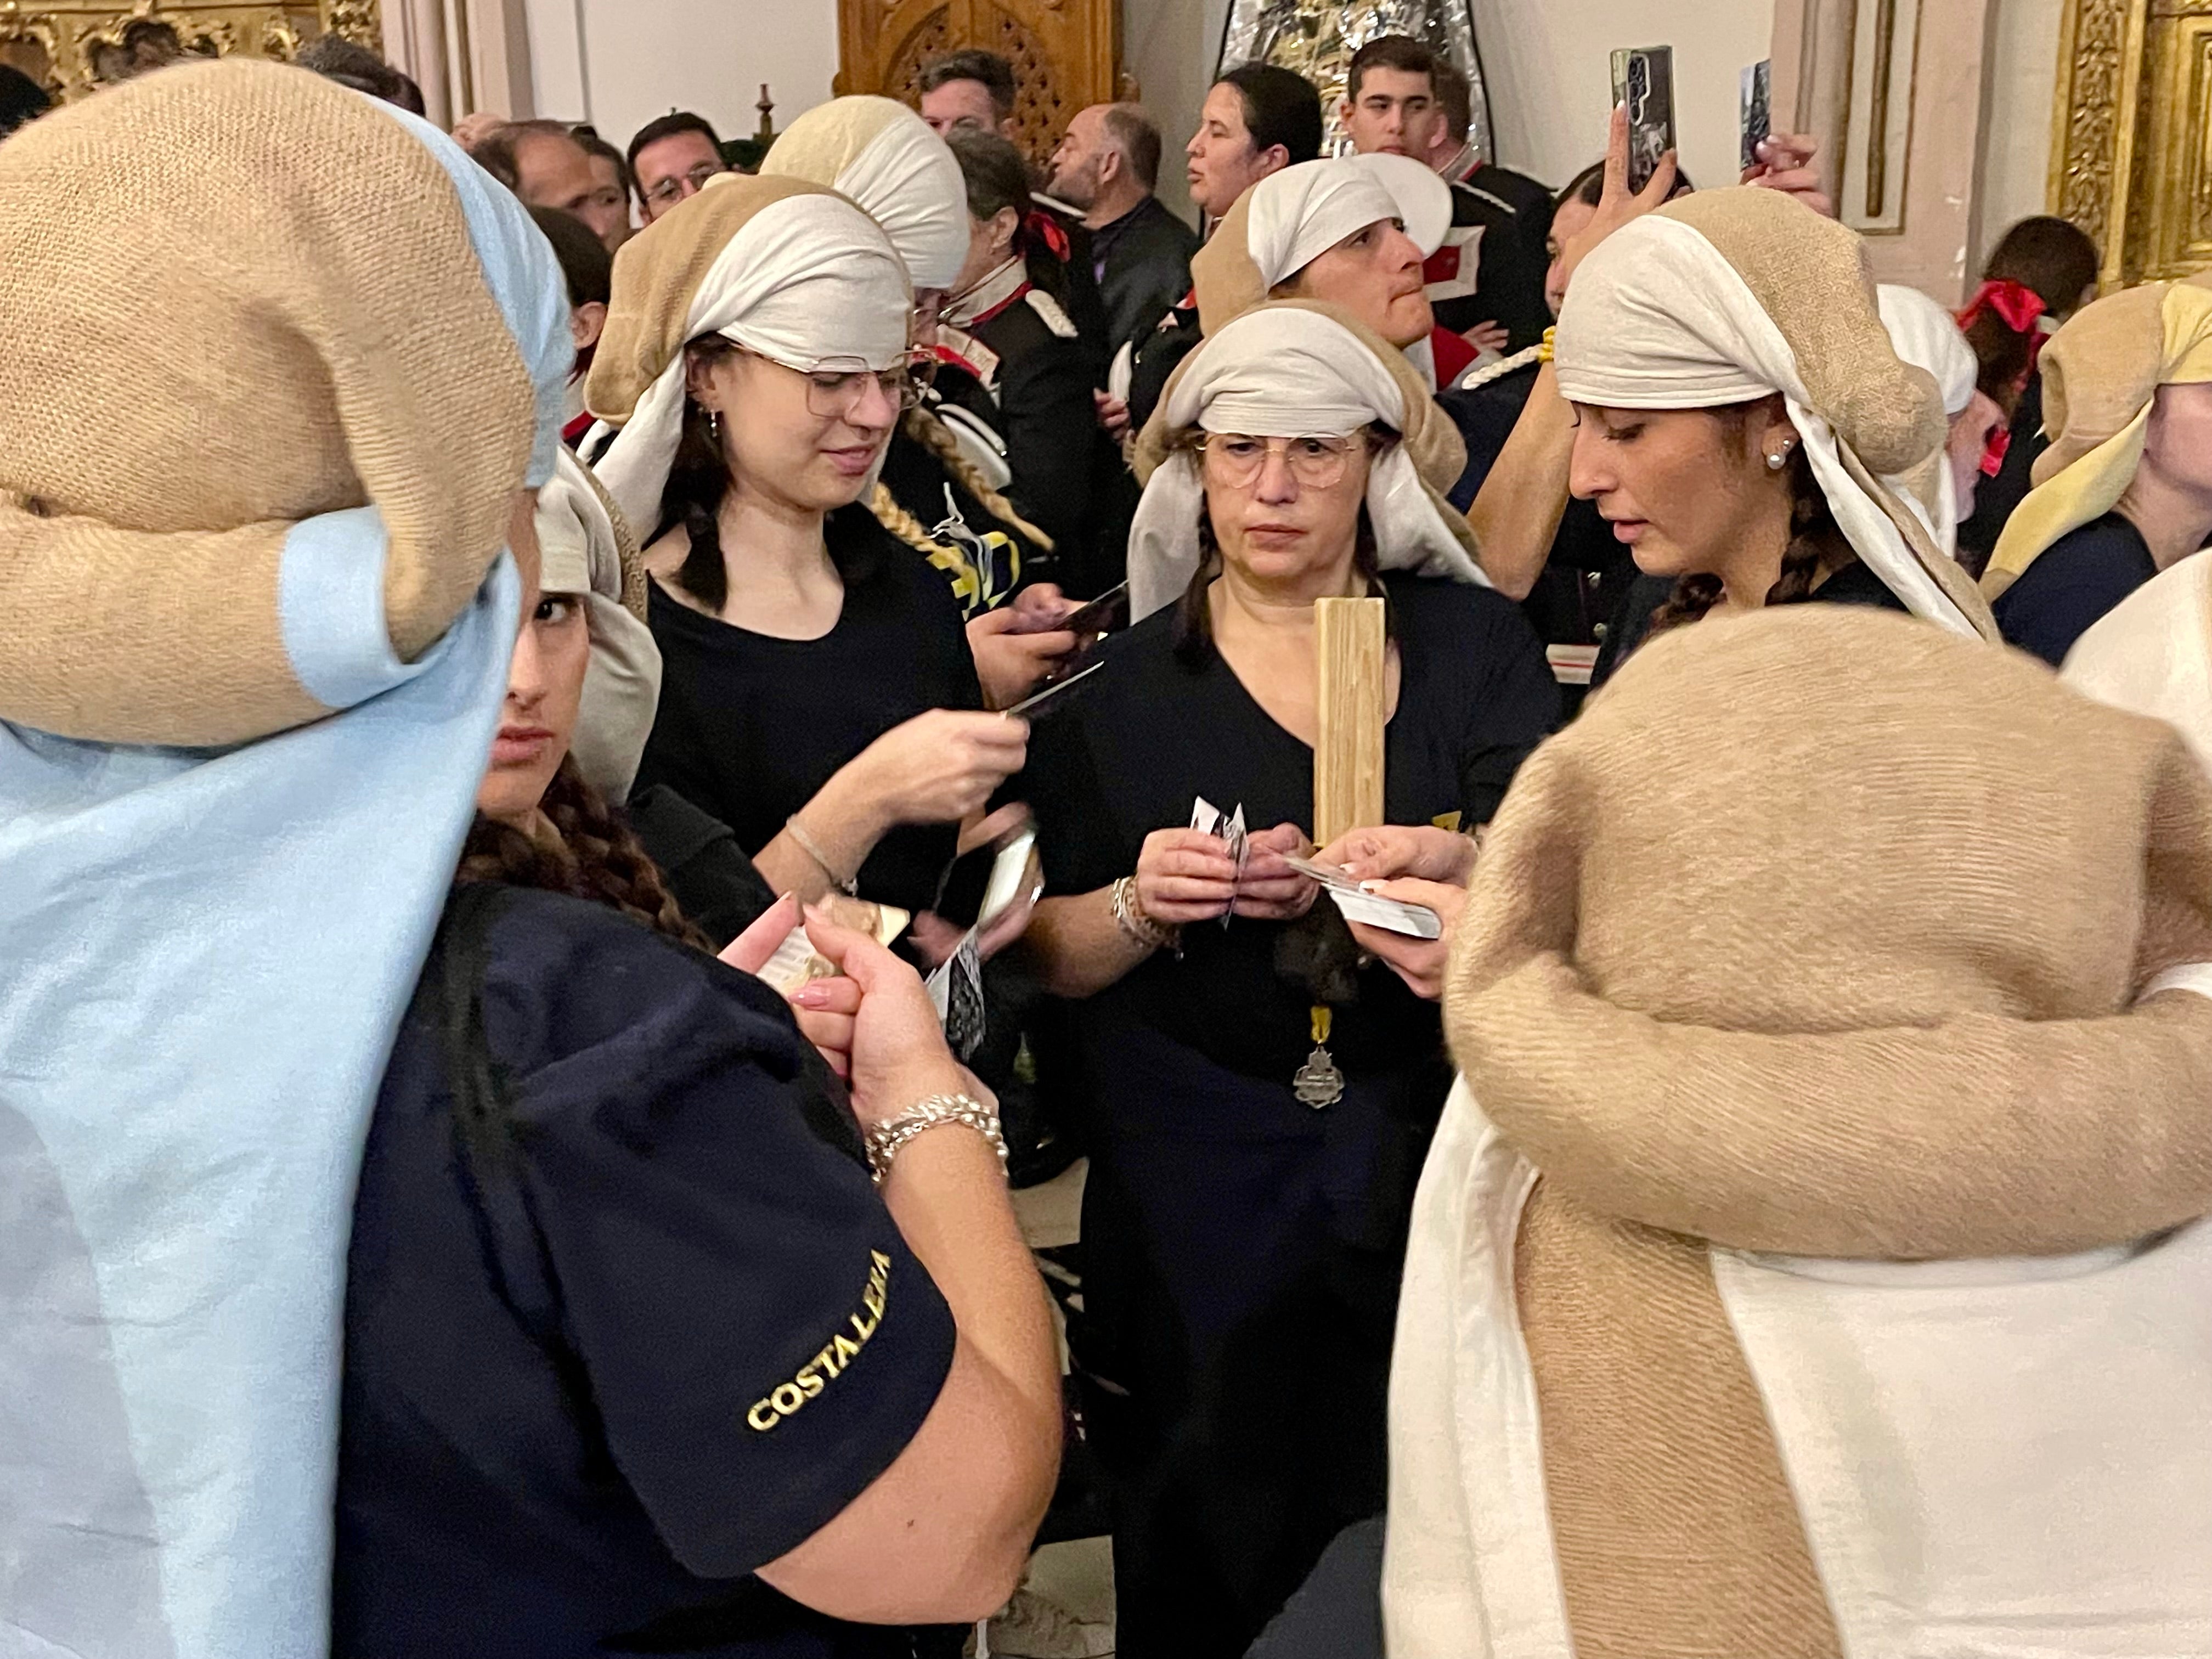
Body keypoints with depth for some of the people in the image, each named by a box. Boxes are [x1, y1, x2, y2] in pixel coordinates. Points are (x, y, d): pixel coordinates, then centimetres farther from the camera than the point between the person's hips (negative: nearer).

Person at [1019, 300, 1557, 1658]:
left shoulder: (1475, 645, 1)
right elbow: (1052, 960, 2)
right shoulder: (1127, 680, 1)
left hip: (1430, 1140, 0)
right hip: (1194, 1175, 0)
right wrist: (1139, 908, -20)